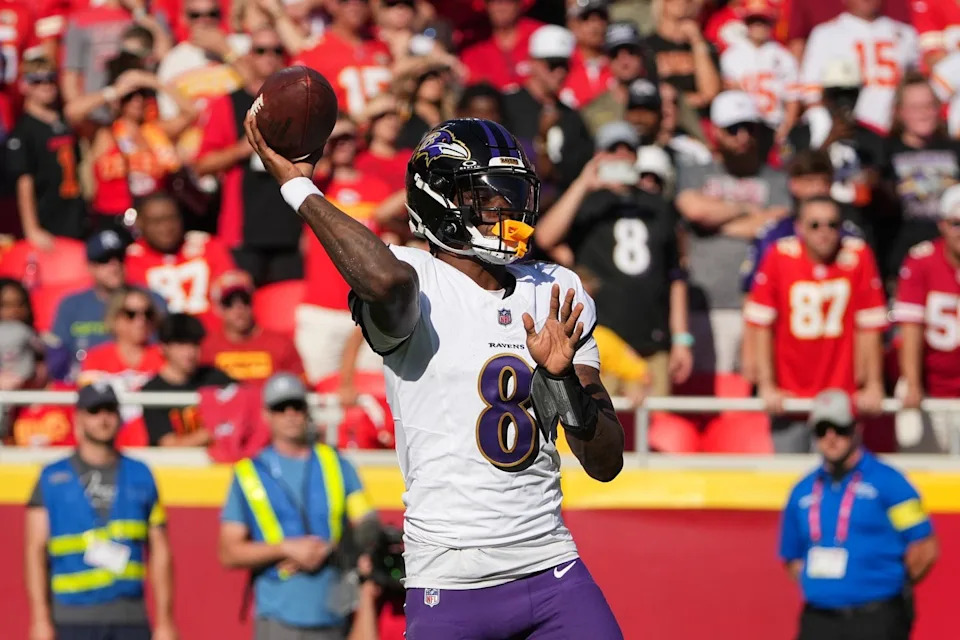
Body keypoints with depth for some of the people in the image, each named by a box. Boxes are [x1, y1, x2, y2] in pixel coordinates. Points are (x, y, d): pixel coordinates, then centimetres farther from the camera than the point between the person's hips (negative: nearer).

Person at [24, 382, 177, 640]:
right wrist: (40, 619, -9)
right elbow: (36, 551, 0)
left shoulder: (140, 475, 12)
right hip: (72, 618, -2)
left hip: (130, 619, 2)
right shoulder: (53, 478, 5)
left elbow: (159, 552, 11)